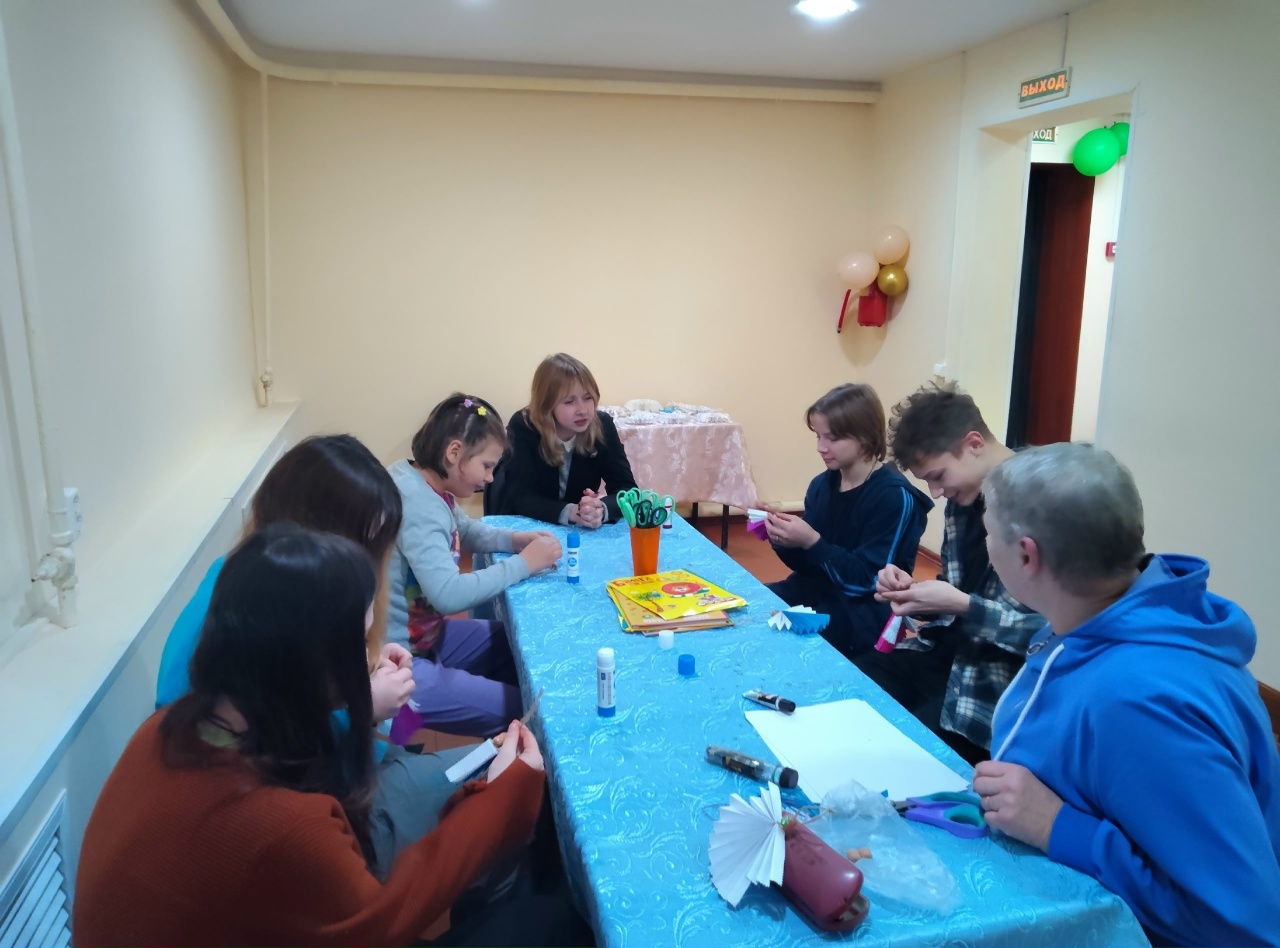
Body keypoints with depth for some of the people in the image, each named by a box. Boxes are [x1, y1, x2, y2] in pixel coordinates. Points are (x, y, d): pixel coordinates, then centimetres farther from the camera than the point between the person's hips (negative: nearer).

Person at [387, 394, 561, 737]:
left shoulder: (430, 486, 3)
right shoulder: (416, 502, -27)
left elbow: (466, 530, 22)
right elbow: (448, 594, -36)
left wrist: (514, 539, 2)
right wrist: (524, 564, -24)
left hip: (422, 635, 10)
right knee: (518, 709, -9)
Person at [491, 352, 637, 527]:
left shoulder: (603, 425, -10)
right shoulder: (522, 427, -16)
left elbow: (627, 489, -12)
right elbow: (522, 497, -21)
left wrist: (602, 509, -34)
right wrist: (571, 513, -37)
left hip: (580, 532, 3)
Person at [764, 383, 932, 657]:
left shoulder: (895, 497, -16)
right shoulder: (821, 484, 3)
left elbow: (865, 581, -18)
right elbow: (806, 563, 8)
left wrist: (811, 541, -27)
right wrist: (784, 541, -12)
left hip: (864, 613, -6)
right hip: (818, 591, 7)